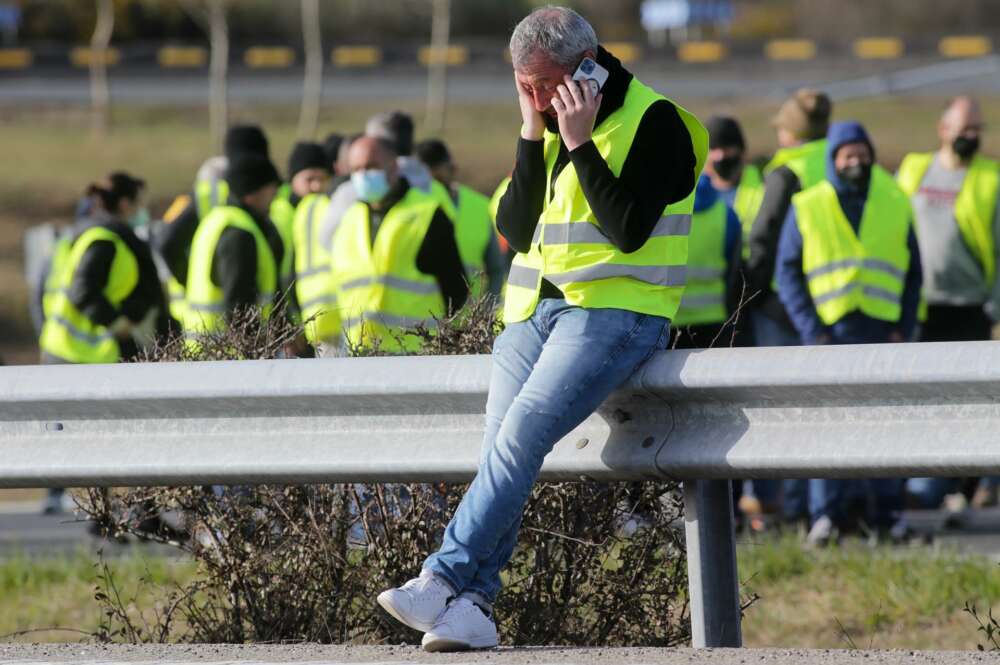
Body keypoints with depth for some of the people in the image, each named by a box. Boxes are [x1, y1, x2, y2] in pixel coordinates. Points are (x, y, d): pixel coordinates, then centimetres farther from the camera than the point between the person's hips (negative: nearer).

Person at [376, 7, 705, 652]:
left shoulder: (653, 122, -5)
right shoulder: (551, 126, 17)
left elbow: (628, 230, -16)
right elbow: (517, 230, 8)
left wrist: (579, 143, -16)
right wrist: (534, 137, -1)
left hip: (615, 311, -7)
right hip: (537, 309, 7)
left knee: (522, 435, -24)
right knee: (504, 446, -12)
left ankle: (444, 578, -28)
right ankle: (472, 607, -19)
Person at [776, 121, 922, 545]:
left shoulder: (896, 205, 12)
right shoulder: (806, 208, 6)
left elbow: (913, 272, 16)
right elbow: (787, 272, 5)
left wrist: (905, 328, 4)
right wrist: (810, 330, -5)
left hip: (882, 330, 2)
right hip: (831, 331, -2)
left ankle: (889, 514, 8)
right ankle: (825, 515, -10)